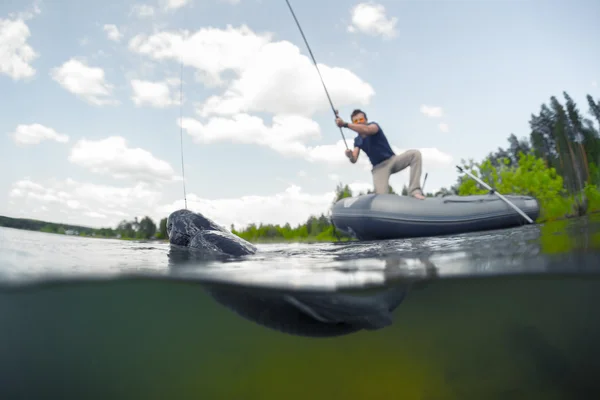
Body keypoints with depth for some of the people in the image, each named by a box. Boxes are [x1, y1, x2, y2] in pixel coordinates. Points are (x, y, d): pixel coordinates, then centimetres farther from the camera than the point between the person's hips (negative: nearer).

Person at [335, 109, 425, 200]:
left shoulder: (373, 125, -8)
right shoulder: (357, 140, 5)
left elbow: (366, 130, -34)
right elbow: (354, 159, -8)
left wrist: (345, 124, -44)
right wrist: (350, 156, -33)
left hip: (392, 160, -1)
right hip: (379, 167, 1)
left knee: (415, 154, -30)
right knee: (382, 195, -25)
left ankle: (414, 190, -32)